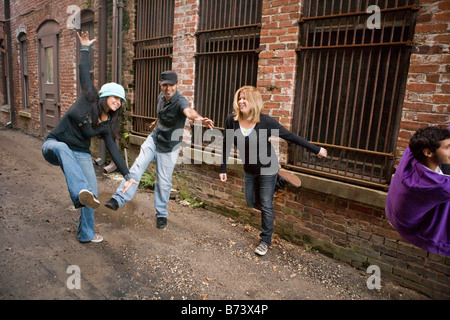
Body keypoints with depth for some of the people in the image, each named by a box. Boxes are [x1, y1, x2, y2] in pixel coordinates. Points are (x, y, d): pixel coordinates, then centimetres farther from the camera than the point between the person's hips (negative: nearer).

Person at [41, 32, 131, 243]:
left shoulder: (107, 125, -2)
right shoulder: (89, 99, -9)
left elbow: (114, 150, -3)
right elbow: (84, 73, -5)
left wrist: (127, 175, -8)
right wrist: (84, 48, -3)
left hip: (80, 155, 3)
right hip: (53, 146, -3)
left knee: (92, 195, -8)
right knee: (62, 147, -42)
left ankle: (86, 234, 12)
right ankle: (81, 193, -61)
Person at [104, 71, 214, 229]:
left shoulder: (180, 101, -24)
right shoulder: (161, 97, -2)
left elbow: (188, 111, -49)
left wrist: (198, 117, -71)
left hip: (169, 147, -5)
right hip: (153, 139, 5)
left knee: (163, 182, 1)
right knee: (138, 166, -14)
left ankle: (161, 214, 19)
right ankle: (118, 199, -13)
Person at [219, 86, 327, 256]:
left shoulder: (266, 122, -24)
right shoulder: (232, 120, -15)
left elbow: (290, 136, -14)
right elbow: (227, 145, -2)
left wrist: (316, 149, -8)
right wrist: (223, 169, 2)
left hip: (267, 168, -4)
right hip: (249, 169, 5)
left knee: (266, 205, 2)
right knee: (251, 202, 18)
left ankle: (266, 240, 22)